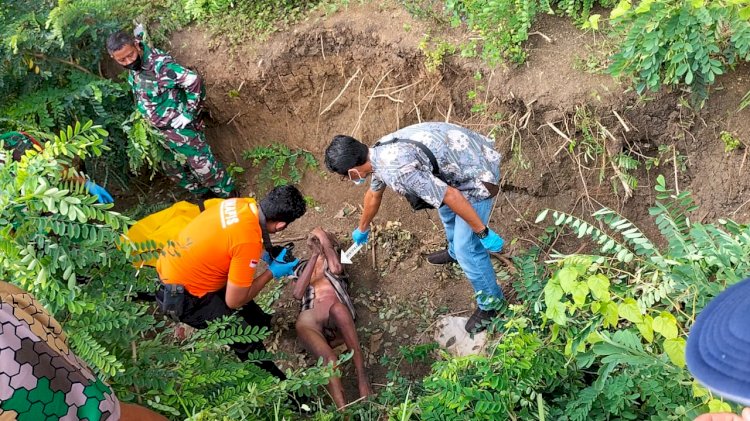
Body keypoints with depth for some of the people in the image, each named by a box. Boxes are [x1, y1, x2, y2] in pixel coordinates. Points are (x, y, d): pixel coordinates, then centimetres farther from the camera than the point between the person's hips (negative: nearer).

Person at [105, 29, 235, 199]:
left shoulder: (159, 64, -28)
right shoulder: (133, 67, -2)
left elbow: (194, 81, -31)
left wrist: (189, 113, -24)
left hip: (181, 129, -9)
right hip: (162, 132, 9)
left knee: (204, 166, 2)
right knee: (172, 169, 20)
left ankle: (228, 198, 23)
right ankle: (206, 194, 39)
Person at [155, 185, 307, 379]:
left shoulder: (244, 204, -9)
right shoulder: (249, 242, -32)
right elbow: (234, 301, -20)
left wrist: (263, 256, 7)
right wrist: (272, 272, -11)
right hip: (181, 295, -9)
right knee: (245, 339, 1)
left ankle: (261, 322, 57)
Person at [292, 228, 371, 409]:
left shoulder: (332, 261, 28)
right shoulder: (302, 267, 32)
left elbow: (336, 269, 1)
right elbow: (297, 293, 9)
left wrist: (324, 239, 12)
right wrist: (314, 256, 10)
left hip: (336, 319, -1)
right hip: (311, 321, 1)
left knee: (336, 306, -41)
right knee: (328, 357, -34)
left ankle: (362, 375, -41)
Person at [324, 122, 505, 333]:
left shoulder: (396, 170, -31)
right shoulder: (379, 152, 1)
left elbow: (451, 196, -29)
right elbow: (374, 194, 22)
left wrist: (483, 232, -19)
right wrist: (362, 229, 39)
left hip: (477, 175, -9)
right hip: (467, 151, 9)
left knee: (467, 249, 0)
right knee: (445, 209, 33)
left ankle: (491, 302, 23)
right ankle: (454, 252, 61)